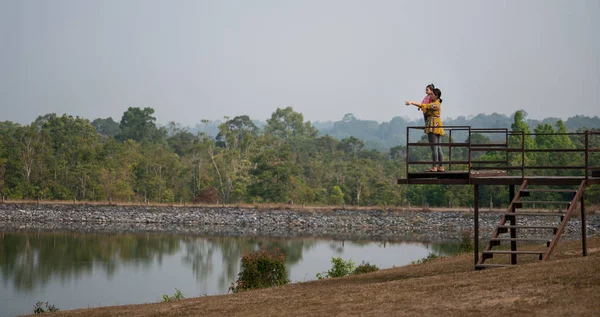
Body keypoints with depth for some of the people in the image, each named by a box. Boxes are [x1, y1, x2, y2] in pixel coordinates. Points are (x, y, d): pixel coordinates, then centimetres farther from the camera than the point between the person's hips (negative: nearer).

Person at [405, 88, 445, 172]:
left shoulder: (435, 104, -12)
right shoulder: (437, 103, 19)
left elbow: (424, 106, -18)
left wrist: (411, 103, -17)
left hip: (433, 127, -10)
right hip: (438, 127, 10)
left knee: (434, 148, -10)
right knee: (438, 148, 8)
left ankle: (434, 167, -11)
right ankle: (441, 167, 8)